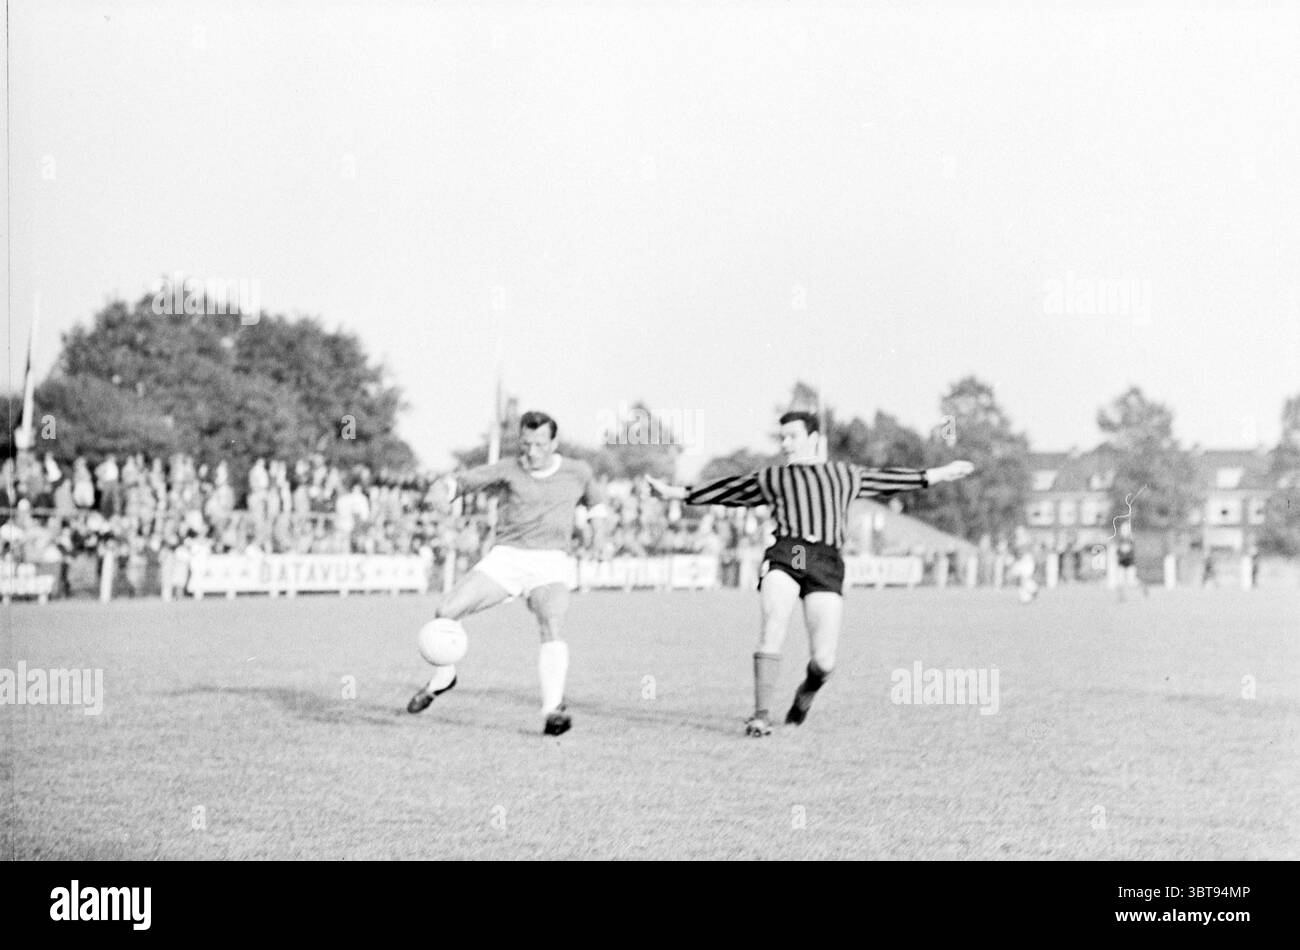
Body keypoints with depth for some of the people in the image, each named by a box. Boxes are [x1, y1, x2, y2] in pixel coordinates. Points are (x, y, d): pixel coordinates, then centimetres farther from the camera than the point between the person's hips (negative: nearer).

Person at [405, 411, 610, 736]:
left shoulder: (577, 472, 11)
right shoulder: (508, 470, 2)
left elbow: (593, 497, 31)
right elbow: (469, 479, -12)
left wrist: (598, 524, 11)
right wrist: (450, 489, -35)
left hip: (551, 565, 0)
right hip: (506, 557, 0)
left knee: (552, 626, -30)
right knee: (446, 611, -12)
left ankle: (554, 711, -35)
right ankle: (442, 679, 16)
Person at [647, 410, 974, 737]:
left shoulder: (845, 475, 27)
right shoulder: (769, 478, 25)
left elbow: (890, 479, 31)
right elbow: (726, 490, 29)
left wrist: (940, 474, 31)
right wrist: (676, 493, 29)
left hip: (826, 565, 0)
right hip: (783, 559, 0)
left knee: (824, 661, -10)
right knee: (773, 630, -23)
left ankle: (807, 690, 25)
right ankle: (761, 716, -20)